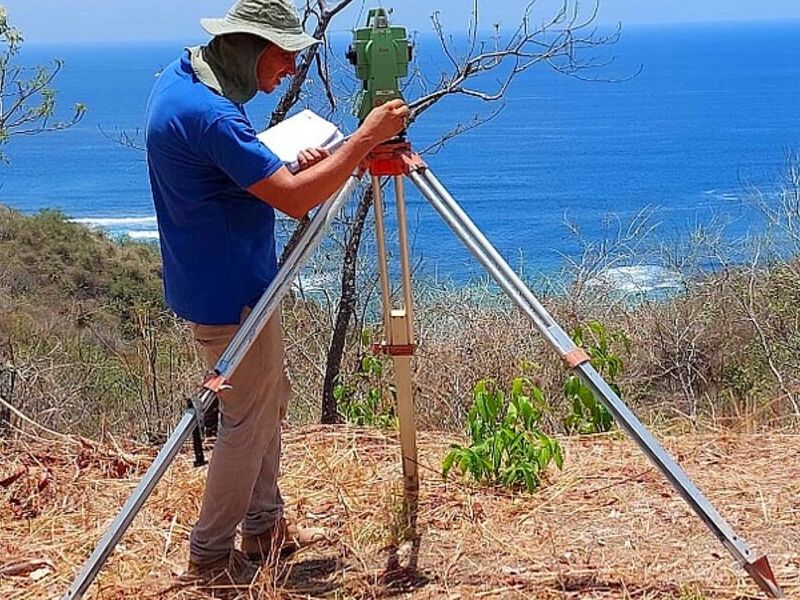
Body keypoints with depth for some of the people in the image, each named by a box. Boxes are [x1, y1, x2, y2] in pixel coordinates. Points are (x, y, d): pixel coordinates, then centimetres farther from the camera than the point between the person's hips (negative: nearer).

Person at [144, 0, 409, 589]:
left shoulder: (182, 77, 5)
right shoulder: (208, 112, -27)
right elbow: (295, 200, -30)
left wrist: (291, 166, 0)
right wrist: (365, 137, -24)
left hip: (238, 283, 10)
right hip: (230, 295, -10)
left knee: (271, 399, 20)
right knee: (248, 419, 2)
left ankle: (265, 527, 33)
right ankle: (211, 555, 15)